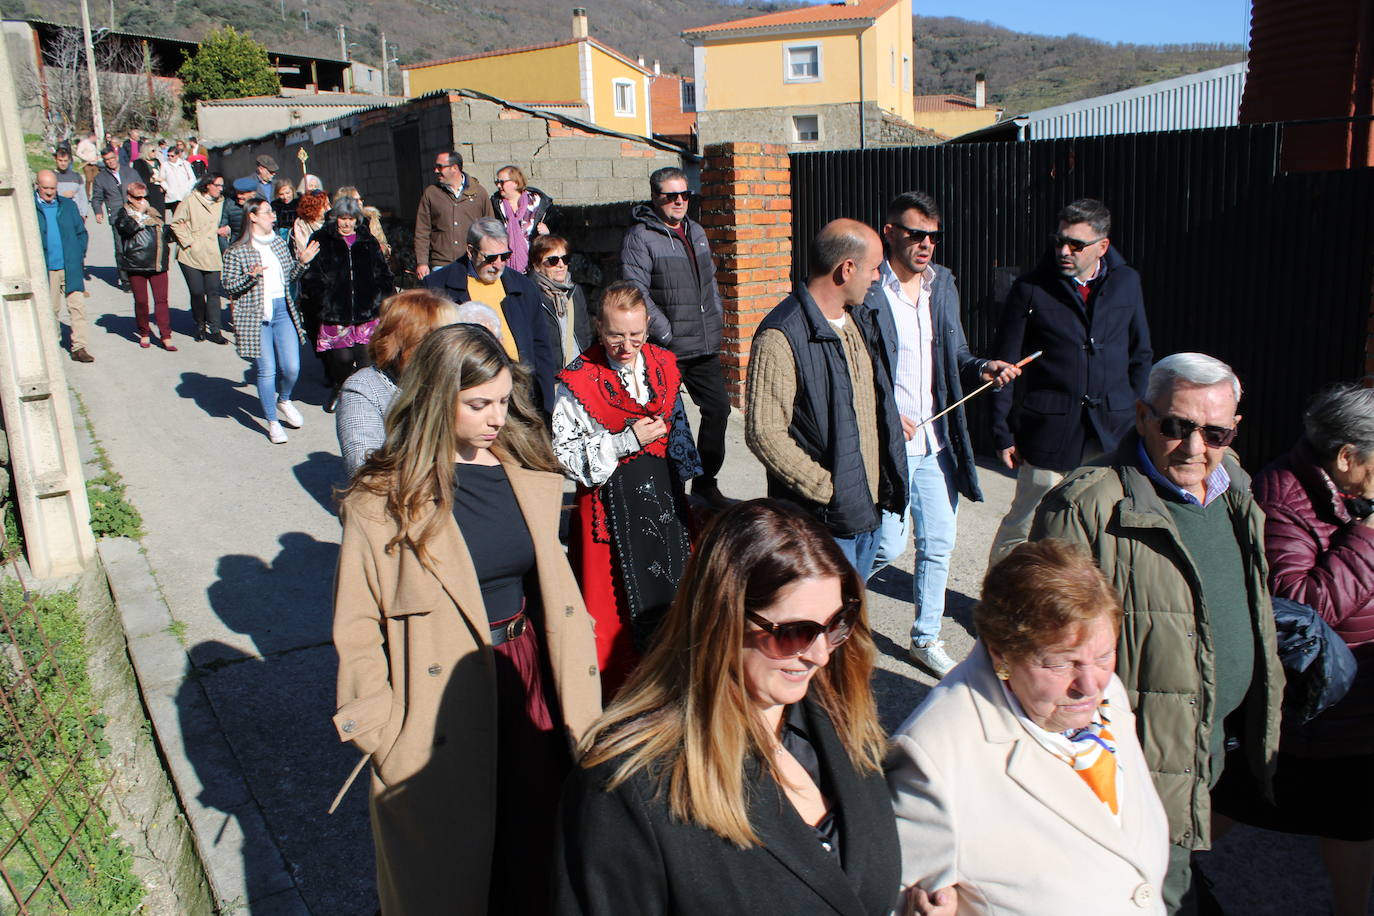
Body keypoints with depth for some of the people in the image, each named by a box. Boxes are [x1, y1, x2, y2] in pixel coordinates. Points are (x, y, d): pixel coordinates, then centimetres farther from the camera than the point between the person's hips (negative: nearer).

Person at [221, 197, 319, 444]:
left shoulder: (280, 244, 11)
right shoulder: (236, 252, -7)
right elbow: (229, 288, -7)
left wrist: (302, 262, 2)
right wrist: (251, 276, -22)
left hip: (283, 311, 5)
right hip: (255, 316, -5)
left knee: (292, 367, 1)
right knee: (266, 371, -1)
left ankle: (283, 400, 33)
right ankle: (273, 422, 12)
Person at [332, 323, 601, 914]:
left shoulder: (528, 472, 1)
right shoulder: (383, 497, -13)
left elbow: (552, 584, 8)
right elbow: (357, 625, -8)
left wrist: (572, 687, 7)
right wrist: (381, 728, -11)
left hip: (528, 680, 4)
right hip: (444, 695, -4)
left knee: (532, 843, 20)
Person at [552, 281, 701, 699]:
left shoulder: (663, 364, 4)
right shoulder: (578, 380, -12)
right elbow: (564, 452, -15)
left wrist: (681, 483, 15)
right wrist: (627, 441, -19)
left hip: (662, 491, 5)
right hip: (610, 499, -5)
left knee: (672, 582, 12)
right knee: (618, 597, 3)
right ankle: (617, 689, 20)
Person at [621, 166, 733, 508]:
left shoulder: (696, 230, 15)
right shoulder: (640, 237, -9)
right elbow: (636, 294, -16)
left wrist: (716, 319, 14)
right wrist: (667, 334, -17)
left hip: (705, 347, 8)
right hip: (666, 351, -7)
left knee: (718, 408, 12)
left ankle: (705, 481, 28)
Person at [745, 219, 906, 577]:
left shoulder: (861, 318, 10)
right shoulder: (781, 336, -19)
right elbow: (763, 433, -23)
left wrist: (887, 485, 14)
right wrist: (828, 490, -19)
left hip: (868, 508, 8)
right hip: (823, 520, -8)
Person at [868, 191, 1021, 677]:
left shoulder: (943, 283, 9)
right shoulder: (867, 289, -11)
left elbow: (955, 358, 16)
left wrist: (983, 368, -4)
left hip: (938, 444, 6)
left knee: (939, 546, 12)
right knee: (888, 545, -2)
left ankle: (926, 639, 30)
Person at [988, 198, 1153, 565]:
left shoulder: (1127, 282, 6)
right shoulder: (1031, 289, -4)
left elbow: (1140, 357, 14)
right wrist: (1003, 434, -5)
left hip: (1113, 434, 3)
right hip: (1048, 432, -3)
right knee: (1025, 524, 5)